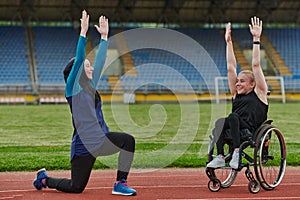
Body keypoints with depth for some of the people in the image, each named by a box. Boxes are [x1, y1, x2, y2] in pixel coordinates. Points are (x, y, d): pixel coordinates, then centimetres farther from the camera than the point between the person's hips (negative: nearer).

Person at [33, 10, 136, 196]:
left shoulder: (91, 86, 13)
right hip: (84, 144, -7)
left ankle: (120, 184, -12)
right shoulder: (73, 88, -6)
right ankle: (45, 178, 31)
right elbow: (78, 60, -17)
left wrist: (104, 37, 15)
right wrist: (83, 32, -21)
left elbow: (100, 61, 16)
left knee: (128, 140, -19)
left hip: (101, 140, 7)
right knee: (76, 187, 2)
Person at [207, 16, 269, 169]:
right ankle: (220, 157, -40)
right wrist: (229, 42, 26)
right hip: (234, 128, 5)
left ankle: (237, 152, -40)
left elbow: (256, 65, 8)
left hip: (252, 131, -5)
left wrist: (256, 40, 6)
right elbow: (231, 68, 25)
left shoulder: (259, 93, 13)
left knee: (232, 117, -32)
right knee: (220, 123, -27)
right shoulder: (236, 94, 25)